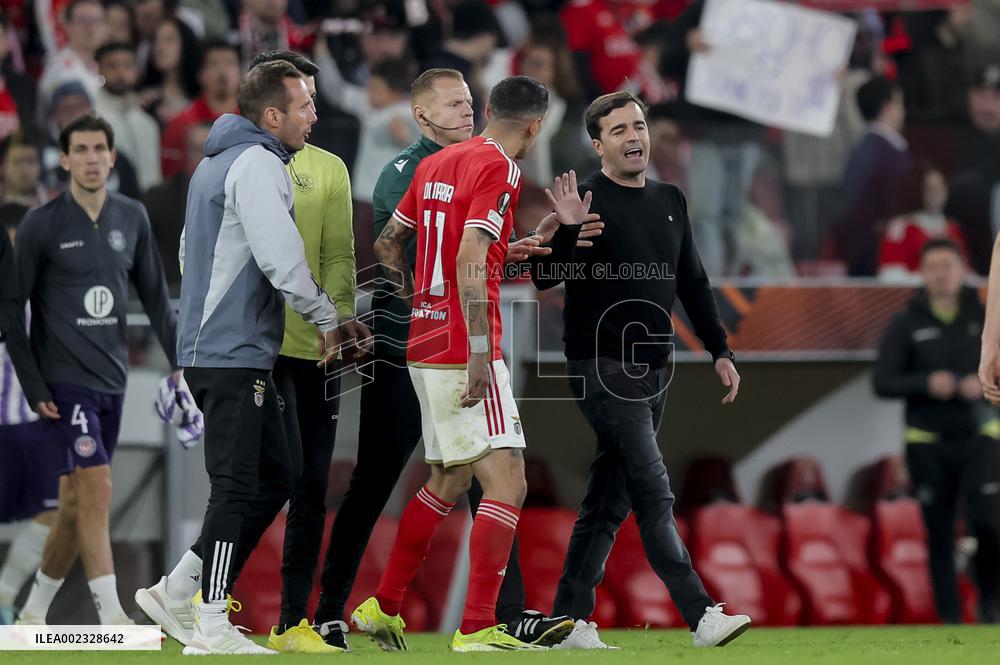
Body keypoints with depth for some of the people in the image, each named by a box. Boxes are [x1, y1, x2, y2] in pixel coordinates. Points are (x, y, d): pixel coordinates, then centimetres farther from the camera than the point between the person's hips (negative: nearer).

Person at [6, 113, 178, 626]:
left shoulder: (132, 218, 8)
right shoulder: (42, 225, -6)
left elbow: (154, 296, 16)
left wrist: (181, 361, 8)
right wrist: (33, 386, -10)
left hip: (111, 381, 5)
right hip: (64, 382, -5)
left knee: (76, 503, 8)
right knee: (96, 490, -15)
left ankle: (34, 611, 21)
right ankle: (112, 617, -17)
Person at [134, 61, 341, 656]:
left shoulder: (218, 161, 20)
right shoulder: (256, 163, -13)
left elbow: (193, 250, 27)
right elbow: (281, 256, -19)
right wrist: (328, 318, -7)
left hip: (210, 346, 10)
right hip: (234, 354, -10)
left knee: (275, 478, 12)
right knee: (240, 487, -8)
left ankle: (178, 592, 13)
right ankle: (211, 627, -6)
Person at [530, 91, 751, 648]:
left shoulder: (670, 201, 14)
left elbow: (693, 282, 21)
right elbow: (545, 278, -15)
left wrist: (720, 351, 16)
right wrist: (564, 226, -32)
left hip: (654, 370, 7)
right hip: (604, 368, -7)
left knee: (610, 501, 9)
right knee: (655, 495, -13)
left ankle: (571, 619, 14)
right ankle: (702, 615, -18)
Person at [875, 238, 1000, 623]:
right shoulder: (906, 324, 4)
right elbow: (882, 382, 0)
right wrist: (926, 383, -15)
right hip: (927, 443, 1)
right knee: (939, 533, 1)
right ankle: (949, 616, 8)